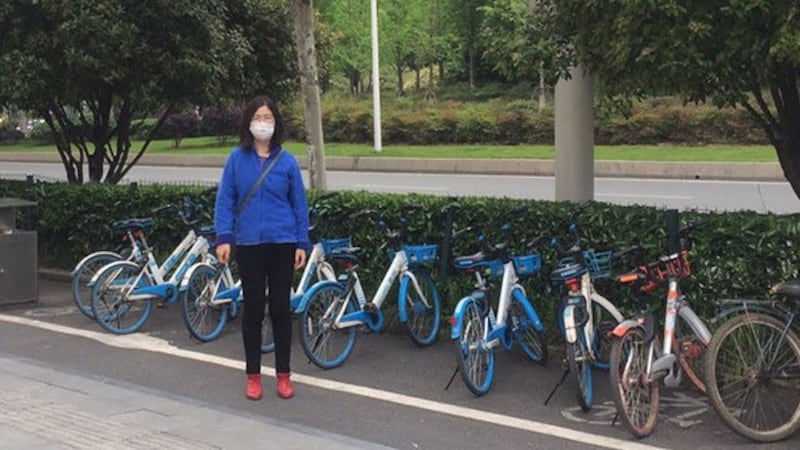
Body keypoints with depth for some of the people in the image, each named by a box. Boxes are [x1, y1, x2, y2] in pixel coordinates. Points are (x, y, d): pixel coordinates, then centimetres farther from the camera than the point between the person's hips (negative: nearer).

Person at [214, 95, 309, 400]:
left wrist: (302, 244, 0)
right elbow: (225, 200, 0)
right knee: (253, 309, 6)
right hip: (249, 243, 0)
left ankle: (283, 375, 17)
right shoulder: (237, 159, 0)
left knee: (281, 308, 6)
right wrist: (223, 237, -9)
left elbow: (299, 204, 4)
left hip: (282, 243, 0)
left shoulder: (286, 161, 1)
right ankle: (253, 375, 17)